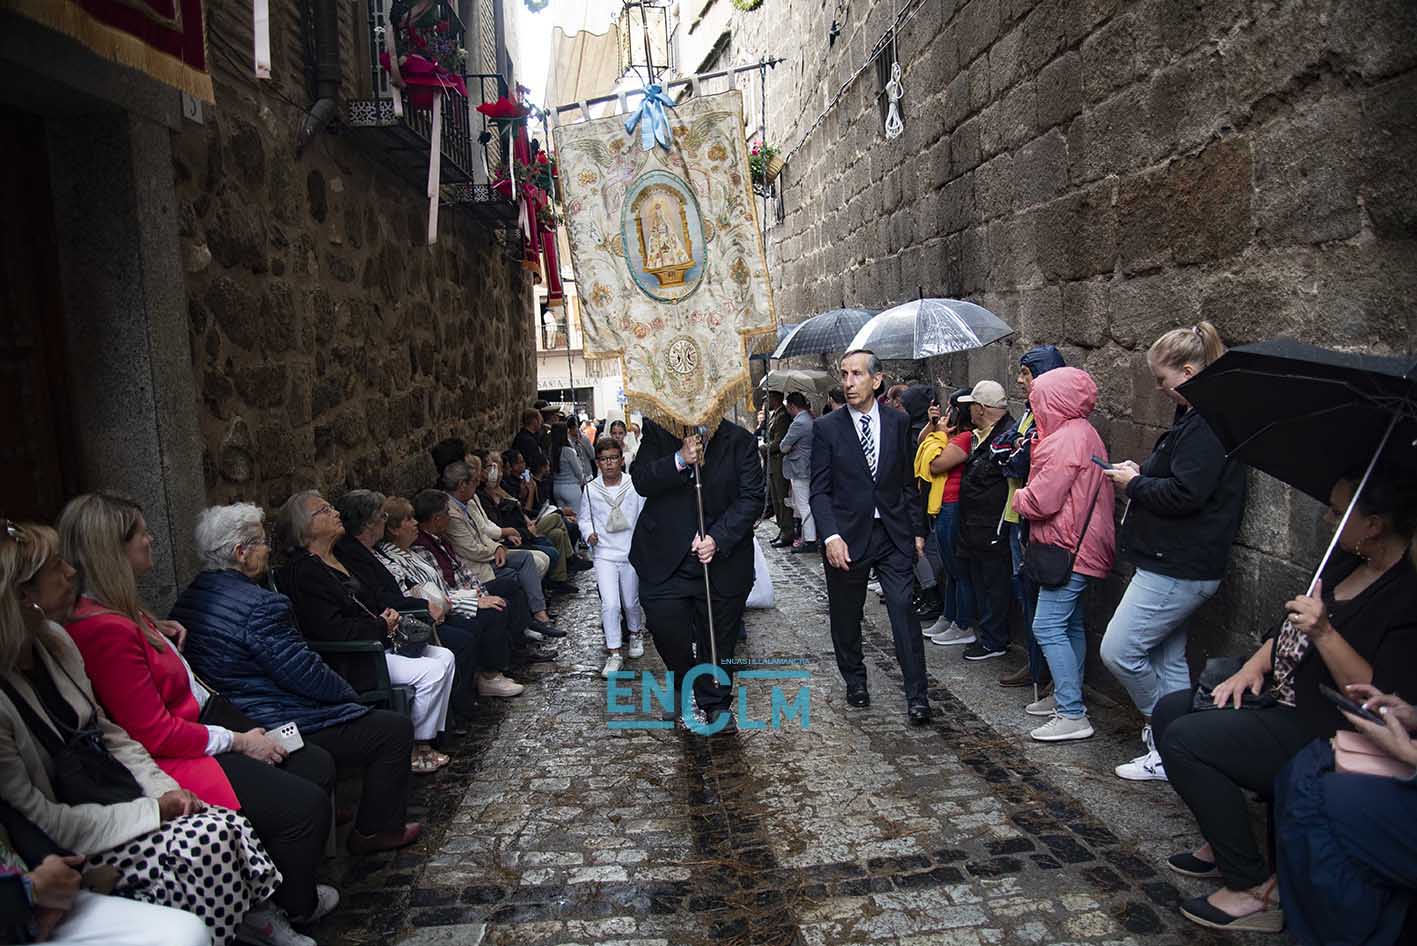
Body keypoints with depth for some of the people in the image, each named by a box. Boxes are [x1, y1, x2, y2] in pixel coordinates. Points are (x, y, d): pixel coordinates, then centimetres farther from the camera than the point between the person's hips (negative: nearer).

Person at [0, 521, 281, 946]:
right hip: (71, 852, -7)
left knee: (232, 826, -16)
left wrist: (163, 789, -3)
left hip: (112, 797, 7)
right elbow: (38, 818, -19)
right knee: (211, 841, -24)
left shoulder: (54, 642, 2)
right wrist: (151, 812, -17)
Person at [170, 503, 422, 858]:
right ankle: (377, 830, 13)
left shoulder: (189, 598, 6)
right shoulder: (260, 605, -25)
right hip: (275, 730, -10)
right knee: (395, 729, 1)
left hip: (229, 720, 10)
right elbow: (304, 672, -21)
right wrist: (350, 693, -2)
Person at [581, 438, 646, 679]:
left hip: (631, 553, 0)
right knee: (610, 604, -11)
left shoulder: (635, 486, -6)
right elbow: (585, 517, 9)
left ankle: (636, 633, 45)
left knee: (631, 602, 14)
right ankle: (614, 653, 1)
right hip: (605, 554, 0)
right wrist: (589, 534, -8)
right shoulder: (591, 490, -3)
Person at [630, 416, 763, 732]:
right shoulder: (657, 431, -3)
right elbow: (642, 482, -9)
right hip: (665, 557, 0)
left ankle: (716, 704, 29)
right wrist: (679, 460, -25)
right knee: (665, 624, -5)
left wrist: (718, 539, -19)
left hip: (722, 558, 0)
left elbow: (751, 498, -8)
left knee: (719, 638, 9)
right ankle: (684, 685, 26)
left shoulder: (740, 441, -6)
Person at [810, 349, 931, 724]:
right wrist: (831, 535, -17)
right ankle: (855, 683, 32)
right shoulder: (827, 428, -3)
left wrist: (917, 531, 7)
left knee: (905, 612, -5)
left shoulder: (899, 422, 4)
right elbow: (820, 491, -5)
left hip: (894, 535, 1)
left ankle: (916, 695, 5)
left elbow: (909, 482, 10)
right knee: (845, 619, 11)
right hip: (848, 537, 0)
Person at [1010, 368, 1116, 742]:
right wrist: (1028, 495, 5)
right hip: (1078, 545, 11)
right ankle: (1066, 697, 29)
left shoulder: (1067, 440, -19)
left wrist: (1019, 497, -1)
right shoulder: (1083, 433, 15)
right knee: (1070, 625, 17)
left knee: (1048, 627, -10)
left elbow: (1041, 501, -20)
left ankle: (1073, 716, -7)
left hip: (1069, 548, -11)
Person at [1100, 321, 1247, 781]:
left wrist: (1135, 484, -10)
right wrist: (1141, 473, 7)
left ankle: (1160, 729, 14)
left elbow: (1185, 494, -26)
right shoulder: (1196, 419, 14)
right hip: (1175, 564, 11)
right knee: (1168, 657, 15)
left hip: (1177, 568, -11)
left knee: (1119, 650, -5)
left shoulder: (1209, 425, -19)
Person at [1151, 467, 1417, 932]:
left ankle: (1252, 890, -10)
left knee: (1183, 740, -21)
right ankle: (1223, 844, 16)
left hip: (1321, 736, -10)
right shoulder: (1346, 563, 7)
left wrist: (1324, 633, -34)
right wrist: (1253, 667, 2)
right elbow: (1290, 628, 17)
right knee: (1168, 710, 6)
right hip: (1280, 699, 10)